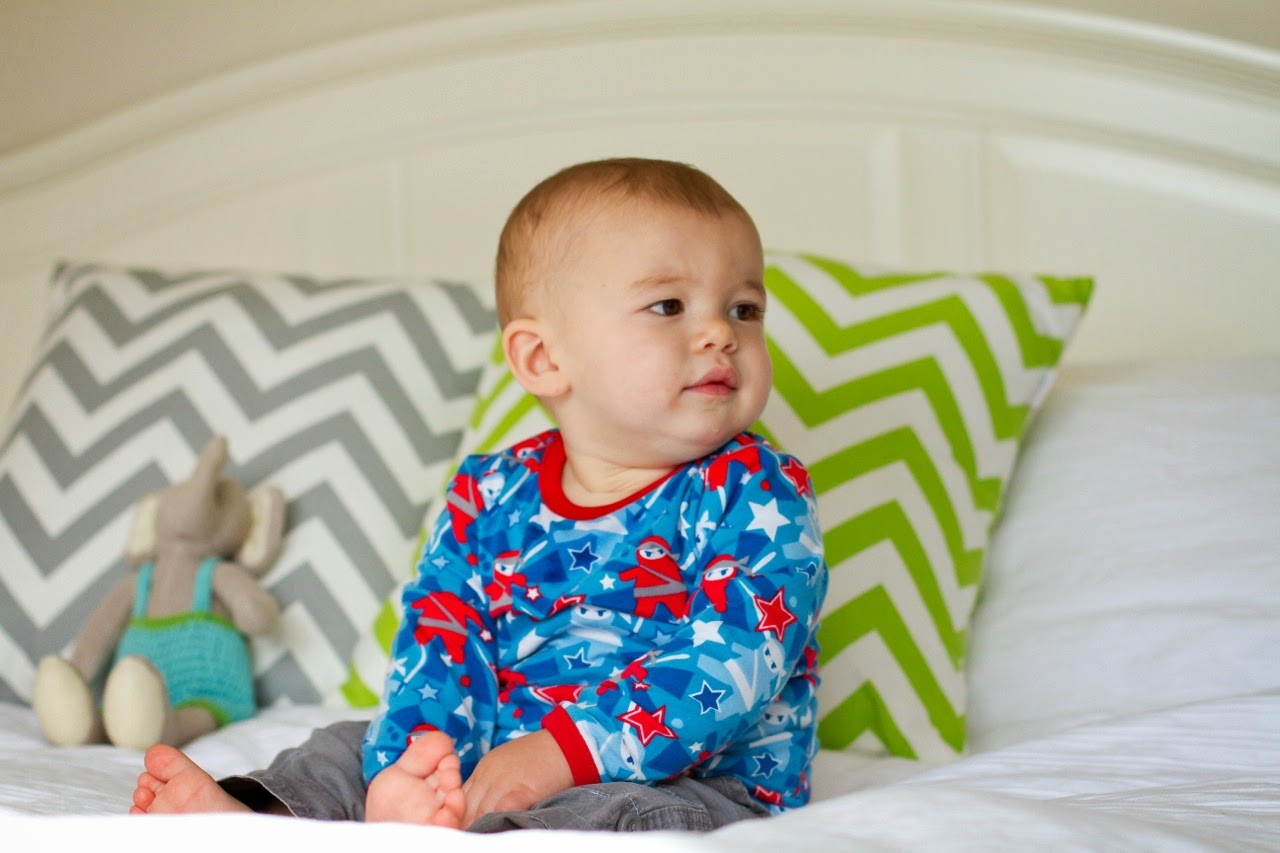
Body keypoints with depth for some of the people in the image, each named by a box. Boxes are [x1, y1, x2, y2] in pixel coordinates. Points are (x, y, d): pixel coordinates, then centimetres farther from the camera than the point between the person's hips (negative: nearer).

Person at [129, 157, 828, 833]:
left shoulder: (756, 495, -10)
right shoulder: (491, 494, 5)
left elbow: (733, 657, -22)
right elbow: (441, 630, -1)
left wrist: (560, 752, -31)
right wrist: (414, 762, -23)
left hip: (688, 788, -6)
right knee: (356, 747, 6)